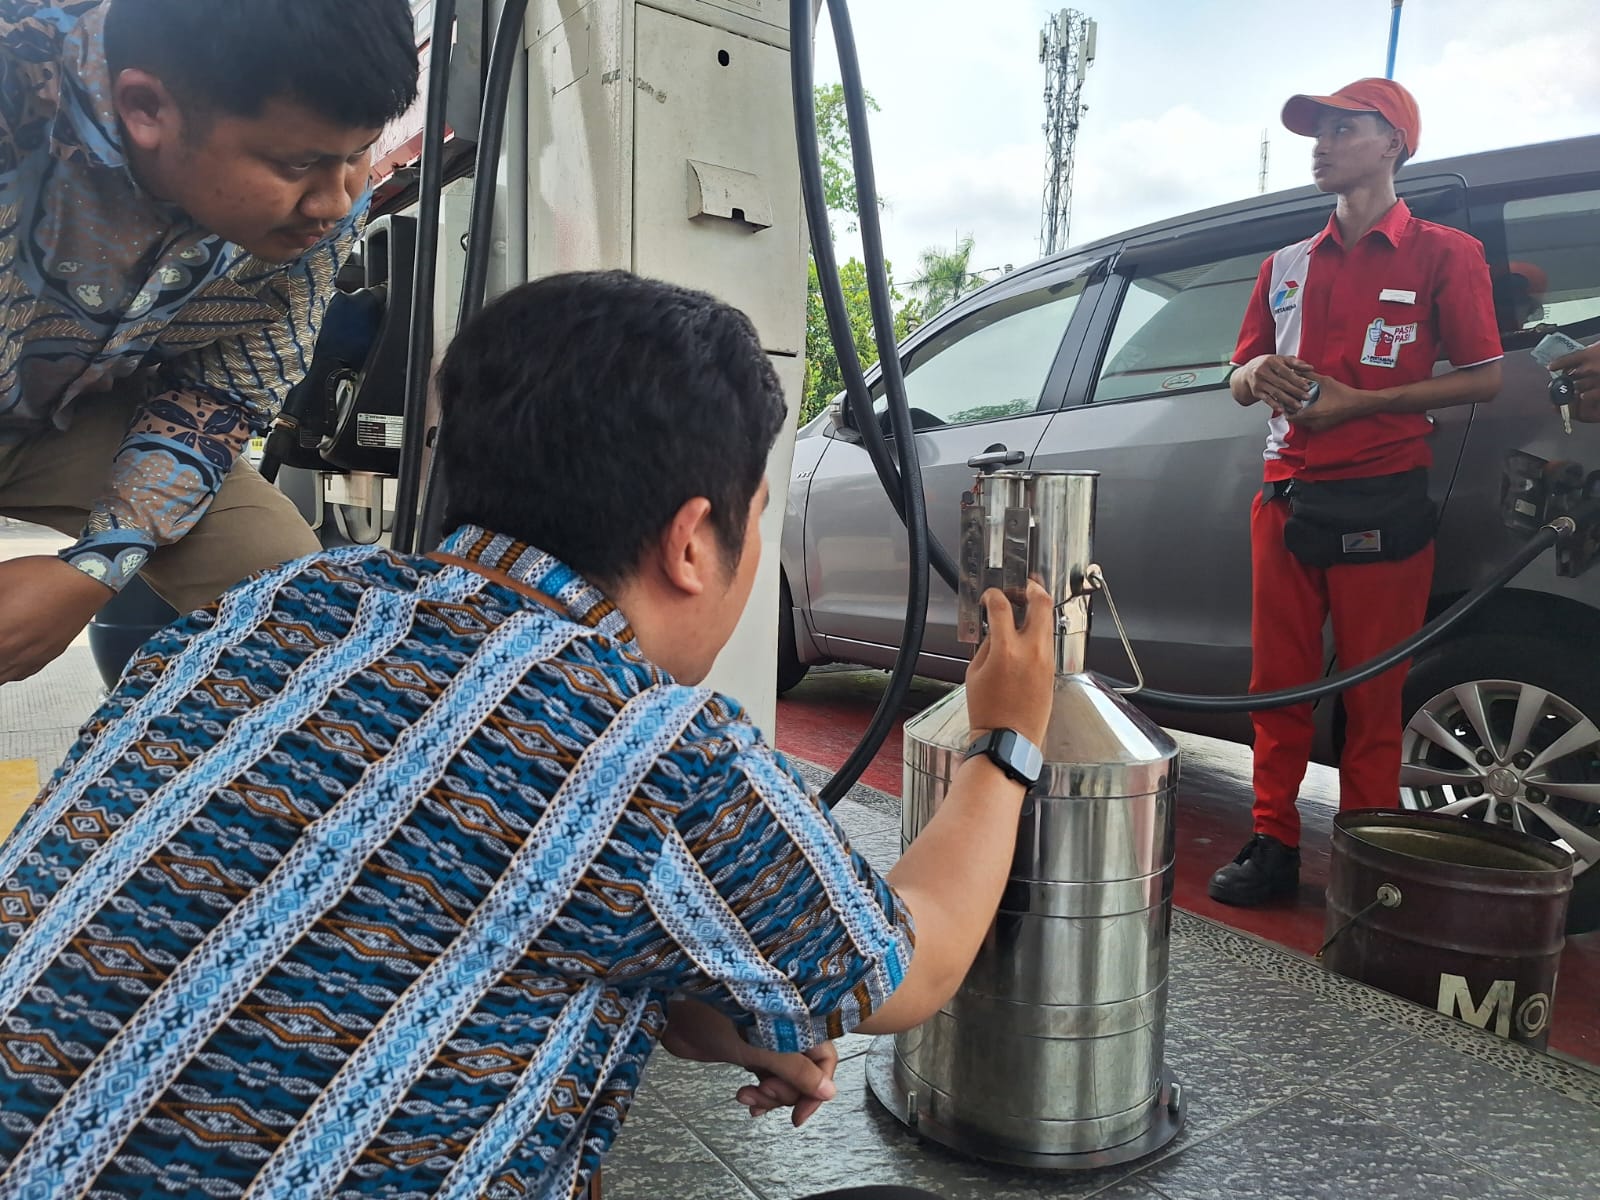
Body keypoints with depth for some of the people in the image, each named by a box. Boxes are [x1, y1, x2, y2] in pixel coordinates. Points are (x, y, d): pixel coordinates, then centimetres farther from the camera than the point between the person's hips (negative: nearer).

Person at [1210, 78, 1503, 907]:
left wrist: (1356, 401, -12)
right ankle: (1274, 848, 13)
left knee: (1372, 697, 0)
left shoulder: (1443, 254, 4)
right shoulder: (1286, 266, 19)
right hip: (1287, 499, 5)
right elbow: (1241, 380, 20)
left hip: (1382, 508, -4)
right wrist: (1260, 375, -5)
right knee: (1278, 684, 5)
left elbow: (1483, 378, -1)